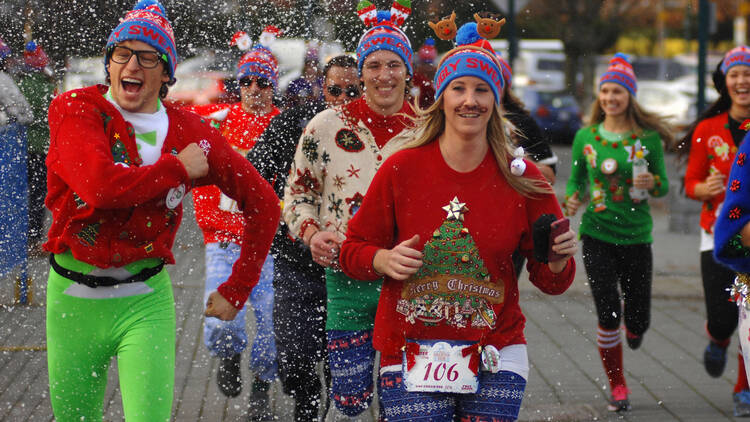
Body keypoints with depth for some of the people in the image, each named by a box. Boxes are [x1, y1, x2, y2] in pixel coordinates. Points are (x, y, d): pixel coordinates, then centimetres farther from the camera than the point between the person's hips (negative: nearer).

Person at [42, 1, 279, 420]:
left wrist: (236, 290, 5)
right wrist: (178, 169, -12)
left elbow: (263, 203, 7)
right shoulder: (76, 108, -5)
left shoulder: (189, 131, 0)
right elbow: (98, 184, -25)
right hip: (73, 295, 0)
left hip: (145, 302, 0)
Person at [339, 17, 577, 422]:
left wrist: (558, 260, -15)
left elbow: (551, 282, 7)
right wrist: (385, 260, -15)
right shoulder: (401, 169, -2)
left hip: (495, 363, 1)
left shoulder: (521, 179, 1)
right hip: (411, 360, -1)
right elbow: (353, 249, 6)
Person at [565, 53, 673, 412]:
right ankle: (617, 385, 12)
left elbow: (664, 185, 4)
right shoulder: (586, 136, 2)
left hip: (636, 235, 0)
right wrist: (572, 198, -9)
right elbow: (577, 179, 12)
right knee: (607, 313, -6)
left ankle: (634, 329, 43)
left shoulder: (648, 138, -1)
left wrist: (651, 183, -18)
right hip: (596, 234, 0)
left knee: (638, 319, 3)